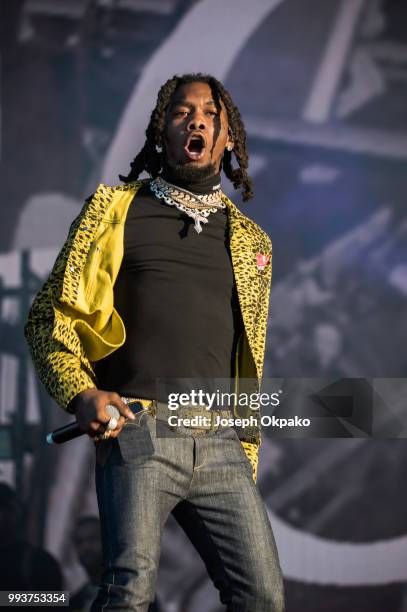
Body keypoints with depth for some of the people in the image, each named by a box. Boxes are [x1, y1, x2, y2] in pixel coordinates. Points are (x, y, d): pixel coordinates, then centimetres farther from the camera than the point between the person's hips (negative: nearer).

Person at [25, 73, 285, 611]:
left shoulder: (251, 241, 22)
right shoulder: (114, 211, 13)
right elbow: (49, 317, 10)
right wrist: (80, 393, -9)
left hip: (222, 445, 4)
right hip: (138, 434, -3)